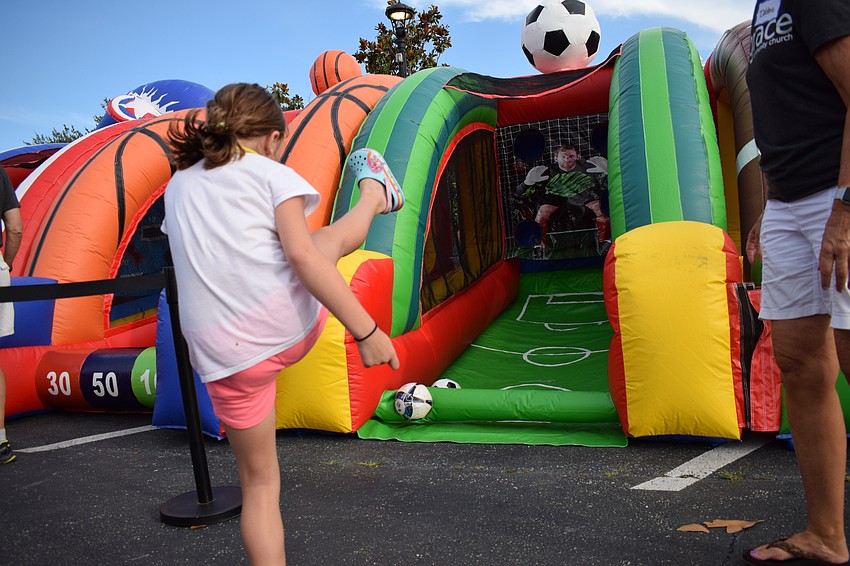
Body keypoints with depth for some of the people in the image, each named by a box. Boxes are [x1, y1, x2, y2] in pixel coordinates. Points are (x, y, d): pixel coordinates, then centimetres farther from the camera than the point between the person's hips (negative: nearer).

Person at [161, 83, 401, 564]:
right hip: (293, 325, -4)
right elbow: (301, 255, -13)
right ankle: (376, 195, 53)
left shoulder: (178, 185, 16)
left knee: (259, 481, 17)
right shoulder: (272, 173, 1)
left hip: (224, 355, 4)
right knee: (330, 239, 24)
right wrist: (366, 330, -15)